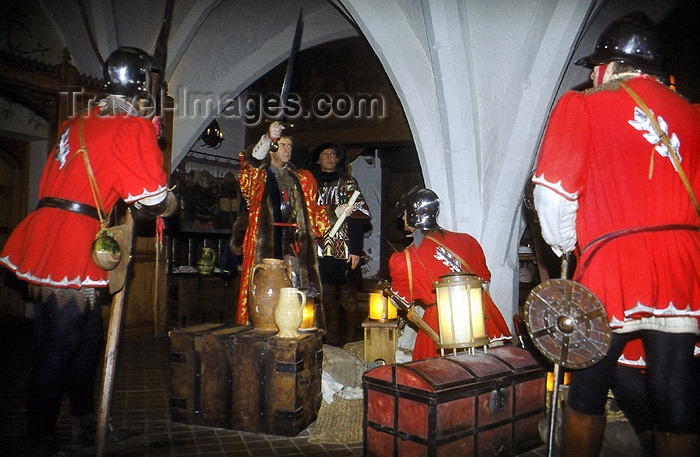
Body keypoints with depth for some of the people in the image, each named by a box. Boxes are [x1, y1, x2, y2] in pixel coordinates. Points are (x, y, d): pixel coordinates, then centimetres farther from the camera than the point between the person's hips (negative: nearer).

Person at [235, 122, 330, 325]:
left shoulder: (302, 179, 22)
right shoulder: (258, 176, 10)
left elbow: (314, 212, 21)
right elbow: (250, 160, -14)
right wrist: (267, 138, -31)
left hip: (294, 245, 3)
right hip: (265, 244, -3)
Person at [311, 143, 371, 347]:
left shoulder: (347, 182, 4)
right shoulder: (315, 184, 17)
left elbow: (358, 216, -5)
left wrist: (355, 249, -12)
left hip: (344, 251, -4)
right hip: (322, 251, 4)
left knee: (347, 298, -3)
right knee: (327, 298, 8)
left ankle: (349, 343, 8)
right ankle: (331, 341, 18)